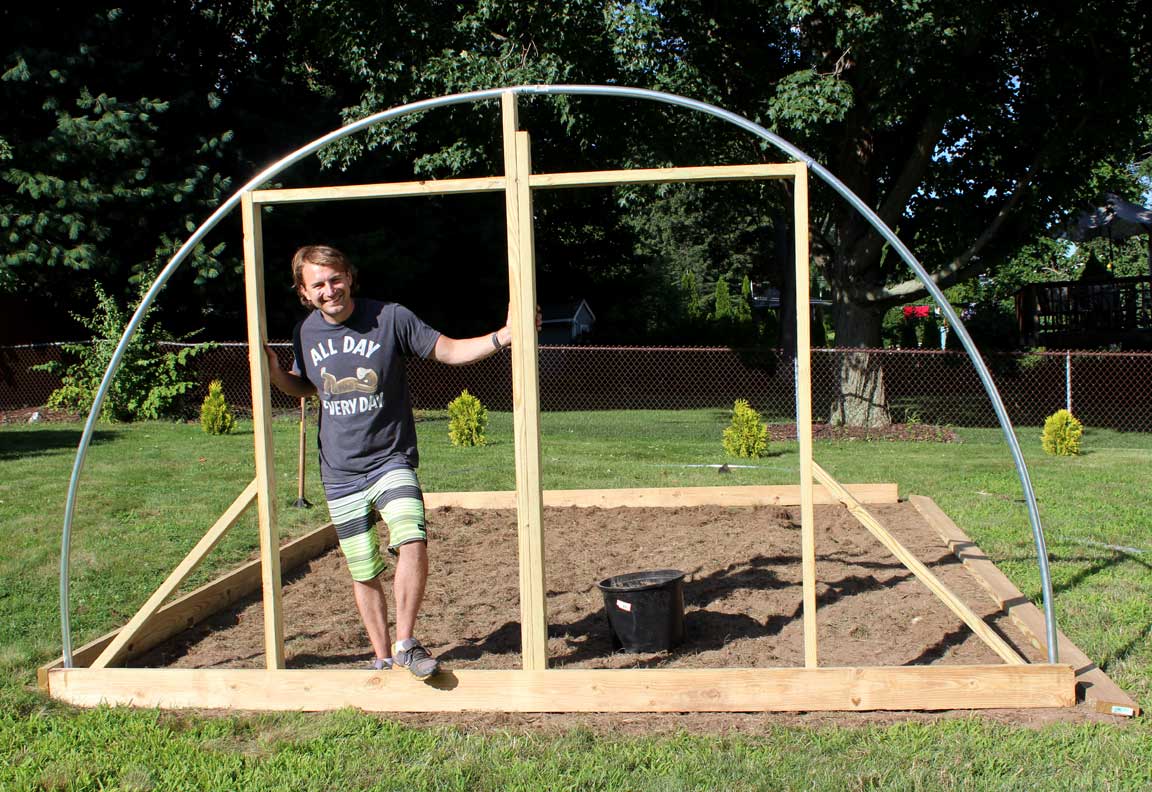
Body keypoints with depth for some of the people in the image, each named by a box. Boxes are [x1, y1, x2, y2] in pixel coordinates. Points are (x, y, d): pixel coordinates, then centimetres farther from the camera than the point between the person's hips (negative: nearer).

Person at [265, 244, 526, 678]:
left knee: (412, 541, -27)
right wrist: (275, 373, 2)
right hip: (341, 475, 3)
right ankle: (383, 658, 29)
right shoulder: (305, 333, 3)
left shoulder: (391, 317, -9)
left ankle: (405, 644, -8)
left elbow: (451, 351, -6)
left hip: (391, 461, -3)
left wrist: (504, 335, -20)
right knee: (364, 574, 10)